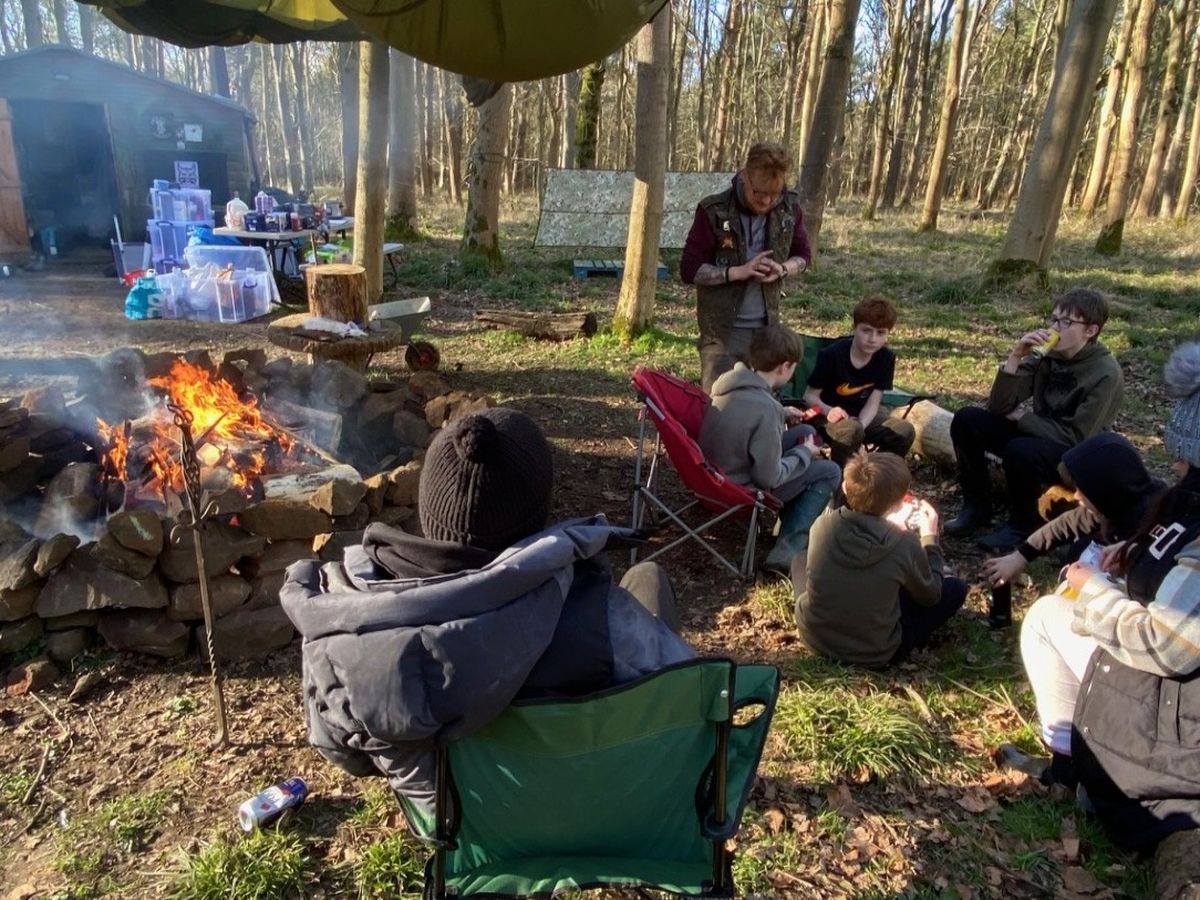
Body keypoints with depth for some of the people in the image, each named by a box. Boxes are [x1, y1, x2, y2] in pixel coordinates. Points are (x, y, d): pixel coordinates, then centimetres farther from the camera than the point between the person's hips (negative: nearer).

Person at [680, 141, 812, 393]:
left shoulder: (789, 209, -1)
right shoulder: (714, 211, -13)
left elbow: (803, 255, 14)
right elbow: (689, 269, -11)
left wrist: (782, 269, -9)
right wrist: (739, 271, -22)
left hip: (766, 328, 4)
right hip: (722, 329, -4)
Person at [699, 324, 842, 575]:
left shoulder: (732, 379, -7)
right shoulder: (765, 409, -31)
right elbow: (769, 478, -23)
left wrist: (781, 414, 14)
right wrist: (804, 453, -8)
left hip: (718, 470, 8)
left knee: (806, 432, 18)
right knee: (830, 472, 3)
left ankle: (790, 521, 28)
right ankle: (786, 553, -2)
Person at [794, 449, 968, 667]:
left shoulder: (823, 524, -16)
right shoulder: (904, 544, -23)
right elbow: (930, 595, -2)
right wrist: (929, 538, 9)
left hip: (813, 635, 3)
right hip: (873, 654, -2)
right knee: (956, 588, 12)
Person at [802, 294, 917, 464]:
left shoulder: (886, 357, -9)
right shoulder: (832, 355, -20)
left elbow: (873, 402, -9)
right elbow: (810, 395, -13)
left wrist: (860, 425, -29)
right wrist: (828, 410, -34)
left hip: (864, 415, 5)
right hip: (832, 416, -4)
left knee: (906, 431, -18)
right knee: (851, 431, -37)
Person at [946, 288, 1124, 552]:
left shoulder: (1105, 374, -20)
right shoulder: (1045, 354, -4)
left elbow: (1077, 437, -22)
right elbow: (999, 407, -9)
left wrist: (1021, 417, -14)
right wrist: (1015, 357, -21)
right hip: (1036, 438, 6)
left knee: (1019, 450, -36)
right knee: (967, 419, -13)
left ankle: (1024, 524, -9)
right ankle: (977, 506, 0)